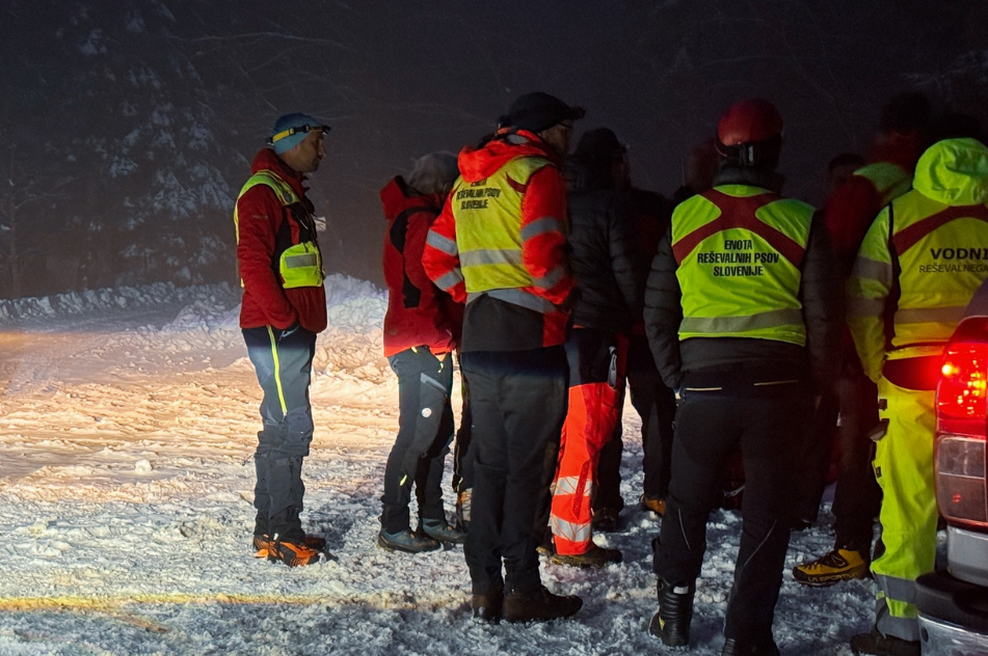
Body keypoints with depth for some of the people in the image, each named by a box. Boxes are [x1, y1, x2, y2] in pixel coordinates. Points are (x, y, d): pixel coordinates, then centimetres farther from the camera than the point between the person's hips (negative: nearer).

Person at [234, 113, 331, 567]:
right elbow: (253, 264, -19)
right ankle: (281, 532, -9)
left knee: (283, 427, 12)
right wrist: (285, 319, -21)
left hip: (293, 330, 10)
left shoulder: (291, 194, 22)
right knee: (291, 426, -12)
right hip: (276, 332, -10)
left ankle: (270, 529, 18)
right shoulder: (263, 191, -10)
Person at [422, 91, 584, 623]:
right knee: (525, 465, -2)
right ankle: (522, 589, 2)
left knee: (490, 464, 12)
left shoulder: (467, 182, 16)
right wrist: (562, 299, -5)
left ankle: (485, 588, 13)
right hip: (530, 338, -7)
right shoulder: (537, 172, -8)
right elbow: (542, 253, -20)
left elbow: (436, 259, 18)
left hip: (477, 339, 7)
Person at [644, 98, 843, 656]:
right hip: (778, 386, -2)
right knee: (767, 511, 7)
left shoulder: (683, 219, 3)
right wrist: (815, 387, 10)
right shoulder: (800, 222, -4)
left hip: (704, 384, 2)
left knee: (688, 502, 18)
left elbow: (658, 315, 7)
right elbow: (824, 318, -2)